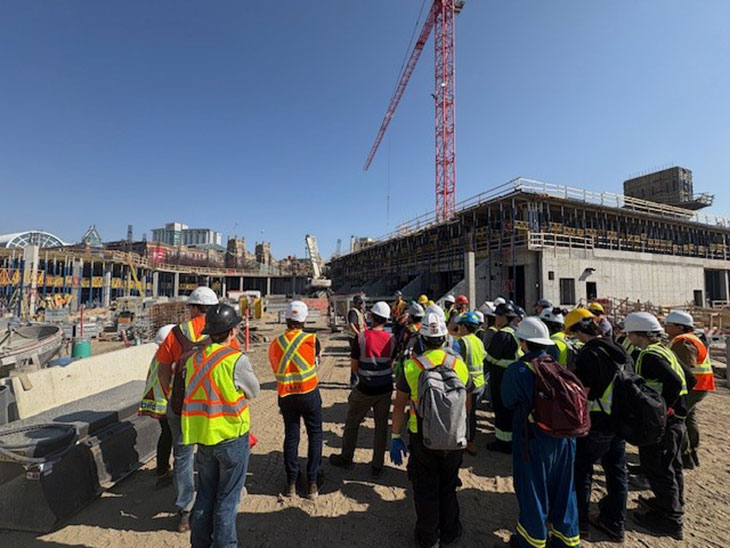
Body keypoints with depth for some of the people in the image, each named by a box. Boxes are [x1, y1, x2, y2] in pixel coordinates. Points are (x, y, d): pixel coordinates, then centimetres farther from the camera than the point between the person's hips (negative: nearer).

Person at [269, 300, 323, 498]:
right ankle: (313, 483, 18)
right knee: (315, 436, 14)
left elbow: (276, 370, 6)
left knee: (291, 436, 17)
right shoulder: (311, 340, -15)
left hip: (285, 396, 3)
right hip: (309, 395, -3)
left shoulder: (274, 344, -5)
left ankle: (291, 483, 25)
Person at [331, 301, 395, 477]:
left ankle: (346, 458, 35)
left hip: (365, 389, -3)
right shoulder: (391, 339, -9)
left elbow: (354, 366, -11)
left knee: (352, 423, 18)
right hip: (385, 389, 3)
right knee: (381, 426, 17)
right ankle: (377, 466, 27)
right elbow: (391, 363, 2)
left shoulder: (362, 337, -19)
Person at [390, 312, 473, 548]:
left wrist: (395, 437, 0)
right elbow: (466, 404, 2)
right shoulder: (459, 364, -10)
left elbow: (399, 405, -11)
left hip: (421, 438, -2)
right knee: (448, 488, 25)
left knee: (425, 490, 19)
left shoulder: (411, 366, -16)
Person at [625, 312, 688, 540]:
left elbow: (674, 383, -32)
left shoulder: (650, 355, -21)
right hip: (675, 419, 10)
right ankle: (673, 505, 40)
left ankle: (671, 520, 16)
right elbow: (685, 379, 17)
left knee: (657, 469, 4)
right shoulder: (665, 351, 9)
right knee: (671, 466, 23)